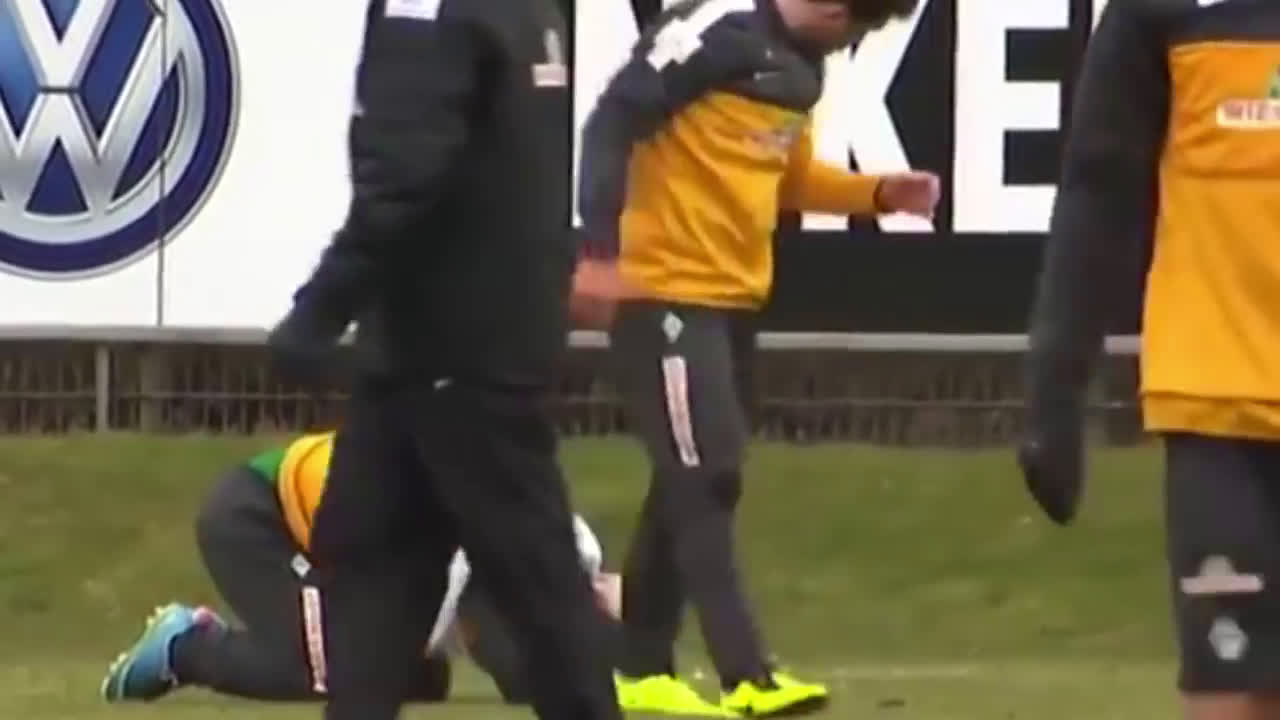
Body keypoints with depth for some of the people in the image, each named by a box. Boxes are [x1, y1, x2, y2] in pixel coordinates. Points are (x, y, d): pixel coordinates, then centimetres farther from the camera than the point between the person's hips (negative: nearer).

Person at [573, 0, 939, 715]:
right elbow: (613, 123, -19)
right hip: (663, 293, -9)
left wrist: (879, 193, 8)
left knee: (692, 482, 13)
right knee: (705, 481, -11)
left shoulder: (803, 65, 12)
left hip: (731, 297, 9)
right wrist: (600, 251, -24)